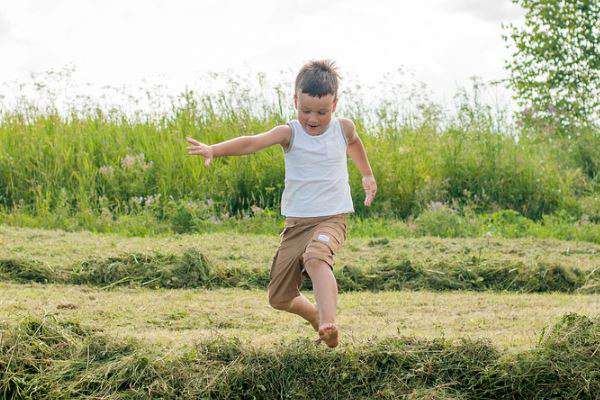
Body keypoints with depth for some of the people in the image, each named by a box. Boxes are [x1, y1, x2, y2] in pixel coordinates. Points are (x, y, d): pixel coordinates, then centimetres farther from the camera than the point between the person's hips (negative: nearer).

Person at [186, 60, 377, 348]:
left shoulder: (343, 128, -1)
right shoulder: (290, 133, -8)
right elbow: (252, 142, -26)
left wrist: (367, 175, 37)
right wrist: (213, 149, -43)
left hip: (331, 219, -2)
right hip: (296, 223, 2)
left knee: (316, 258, -38)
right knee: (279, 298, 9)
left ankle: (329, 325, -51)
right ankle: (317, 317, 38)